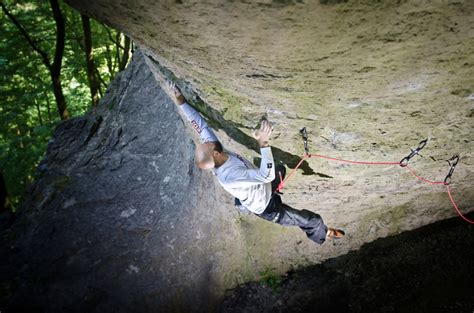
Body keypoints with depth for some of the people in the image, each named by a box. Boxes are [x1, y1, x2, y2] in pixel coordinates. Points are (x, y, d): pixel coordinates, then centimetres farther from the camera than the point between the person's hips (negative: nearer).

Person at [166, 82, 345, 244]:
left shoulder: (211, 152, -22)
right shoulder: (231, 176, -46)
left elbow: (201, 124, -12)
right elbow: (267, 175, -50)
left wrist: (181, 102, -13)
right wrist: (263, 144, -54)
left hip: (258, 188, 8)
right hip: (266, 209, -8)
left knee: (281, 169, 36)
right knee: (313, 220, 6)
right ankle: (322, 234, 41)